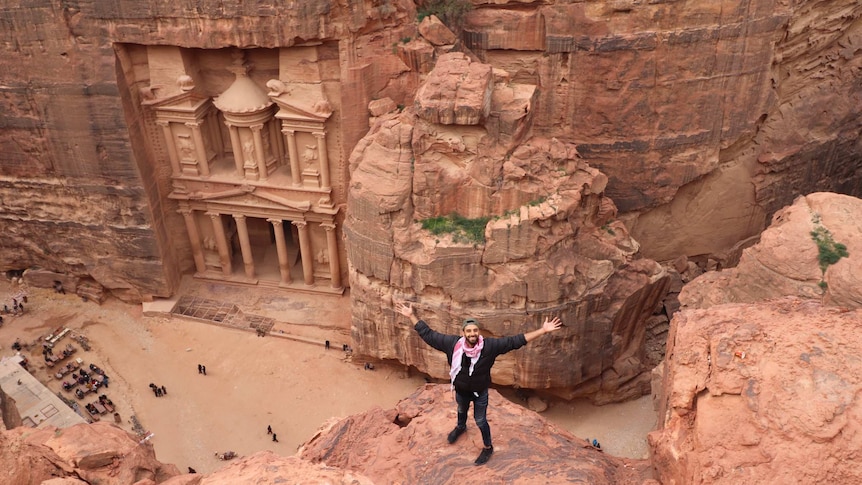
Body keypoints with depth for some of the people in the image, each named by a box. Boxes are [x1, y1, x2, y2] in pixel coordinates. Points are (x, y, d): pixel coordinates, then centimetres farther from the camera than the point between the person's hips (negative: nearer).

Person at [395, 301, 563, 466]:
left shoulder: (489, 346, -31)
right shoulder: (453, 343, -28)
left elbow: (515, 341, -31)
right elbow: (428, 334, -19)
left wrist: (543, 331, -36)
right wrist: (412, 316, -22)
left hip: (480, 393, -3)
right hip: (460, 391, 3)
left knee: (480, 421, 17)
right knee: (462, 411, 33)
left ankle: (488, 447, 46)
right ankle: (461, 427, 68)